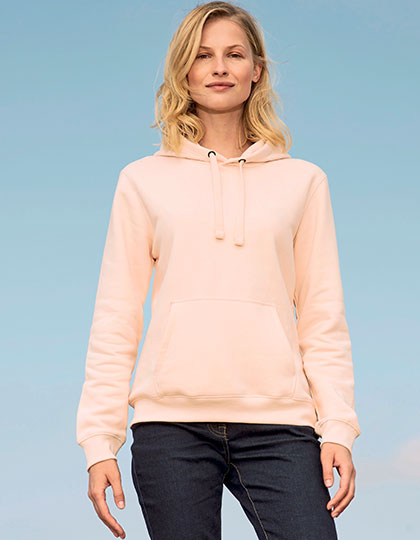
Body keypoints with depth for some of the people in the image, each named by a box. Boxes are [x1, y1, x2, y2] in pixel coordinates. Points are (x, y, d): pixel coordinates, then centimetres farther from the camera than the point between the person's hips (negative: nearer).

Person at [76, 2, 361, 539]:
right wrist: (100, 439, 1)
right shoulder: (143, 181, 11)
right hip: (171, 423, 0)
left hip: (277, 422, 0)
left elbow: (323, 317, 10)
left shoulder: (302, 181, 13)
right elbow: (115, 318, 9)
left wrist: (338, 428, -1)